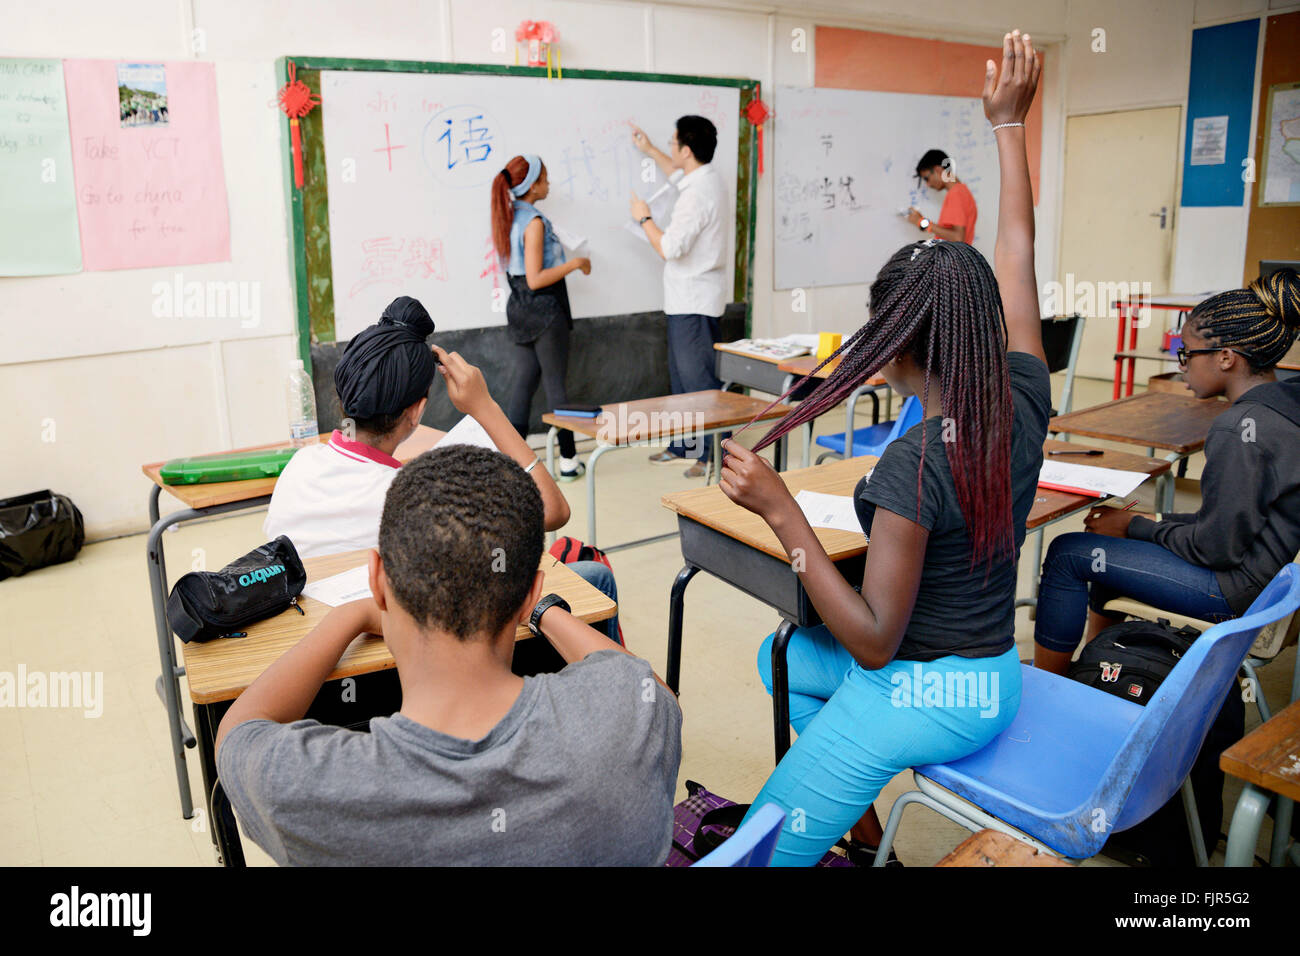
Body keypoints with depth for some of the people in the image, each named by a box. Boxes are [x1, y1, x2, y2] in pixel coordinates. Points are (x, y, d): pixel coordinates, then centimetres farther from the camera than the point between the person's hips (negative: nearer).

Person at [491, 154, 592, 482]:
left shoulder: (510, 217, 8)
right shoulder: (535, 222, -18)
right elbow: (535, 279, -22)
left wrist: (564, 262, 20)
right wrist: (575, 264, -15)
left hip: (519, 308, 8)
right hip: (544, 310, -8)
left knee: (524, 382, 11)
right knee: (555, 383, 2)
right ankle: (568, 461, 12)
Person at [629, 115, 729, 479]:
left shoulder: (697, 194, -22)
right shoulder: (709, 179, 10)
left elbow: (670, 247, -24)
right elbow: (680, 174, 35)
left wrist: (644, 218, -8)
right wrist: (649, 150, 41)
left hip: (693, 302, -10)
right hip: (689, 298, 10)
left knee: (698, 379, -6)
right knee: (682, 373, 17)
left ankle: (715, 454, 0)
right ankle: (683, 445, 28)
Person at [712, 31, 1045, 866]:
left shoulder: (914, 467, -30)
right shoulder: (1024, 402, -9)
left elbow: (874, 641, -25)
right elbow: (1018, 248, 4)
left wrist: (781, 510, -29)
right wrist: (1010, 120, 13)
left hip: (924, 696, -8)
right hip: (995, 676, 8)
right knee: (781, 658, 28)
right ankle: (862, 833, 32)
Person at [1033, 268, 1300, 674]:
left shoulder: (1239, 427, -25)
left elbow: (1217, 547, -22)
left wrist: (1136, 526, -8)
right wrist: (1154, 519, 9)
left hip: (1240, 589, -10)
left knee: (1067, 553, -5)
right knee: (1113, 526, 23)